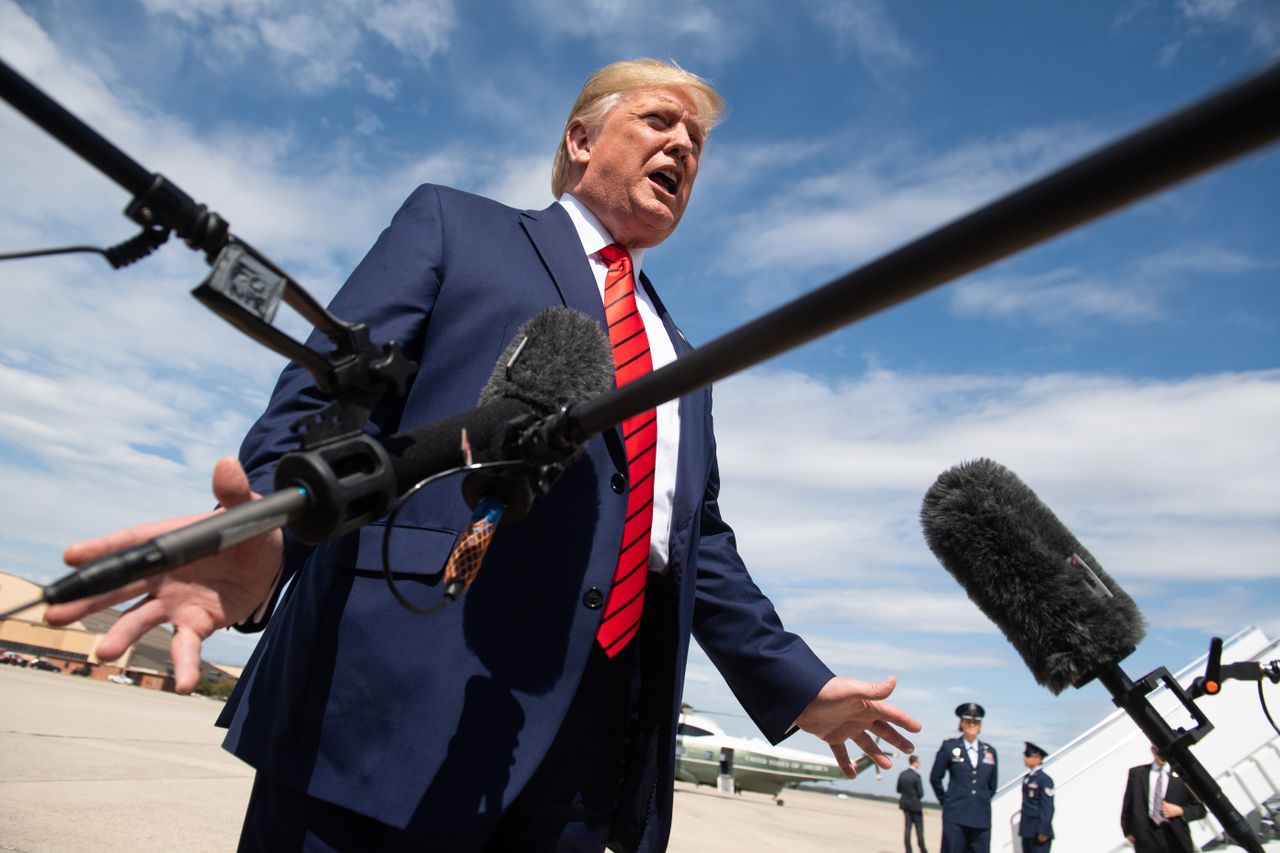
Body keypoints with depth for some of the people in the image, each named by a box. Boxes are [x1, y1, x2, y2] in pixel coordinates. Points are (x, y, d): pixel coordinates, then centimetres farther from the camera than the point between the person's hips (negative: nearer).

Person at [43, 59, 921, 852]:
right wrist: (273, 521, -22)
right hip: (406, 691, -5)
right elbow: (331, 396, -3)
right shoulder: (453, 224, 10)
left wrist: (798, 683, 20)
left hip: (604, 723, 6)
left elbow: (702, 543, 24)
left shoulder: (682, 363, 25)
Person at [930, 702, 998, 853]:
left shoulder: (990, 751, 11)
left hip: (981, 818, 3)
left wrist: (981, 801, 15)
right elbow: (935, 778, 8)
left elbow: (992, 785, 21)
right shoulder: (949, 747, 2)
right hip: (955, 817, -3)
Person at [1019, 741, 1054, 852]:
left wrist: (1043, 831, -17)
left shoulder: (1044, 780, -13)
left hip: (1038, 831, -8)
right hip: (1027, 830, 8)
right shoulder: (1027, 777, 12)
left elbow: (1048, 808, -16)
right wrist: (1022, 827, 16)